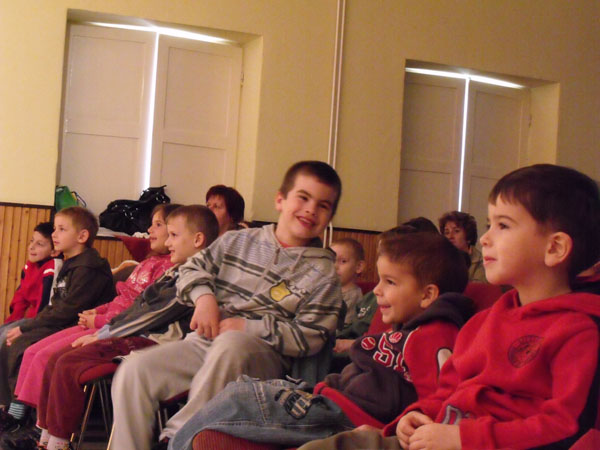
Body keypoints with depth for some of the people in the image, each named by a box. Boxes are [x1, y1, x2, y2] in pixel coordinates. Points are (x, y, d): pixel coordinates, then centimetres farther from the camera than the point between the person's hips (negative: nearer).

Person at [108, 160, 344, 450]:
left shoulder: (323, 272, 5)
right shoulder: (239, 241, 16)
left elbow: (309, 337, -4)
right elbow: (192, 268, 22)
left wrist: (246, 327, -9)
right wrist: (203, 296, -1)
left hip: (264, 356, -4)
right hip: (205, 341, 4)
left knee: (229, 346, -40)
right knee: (133, 371, -19)